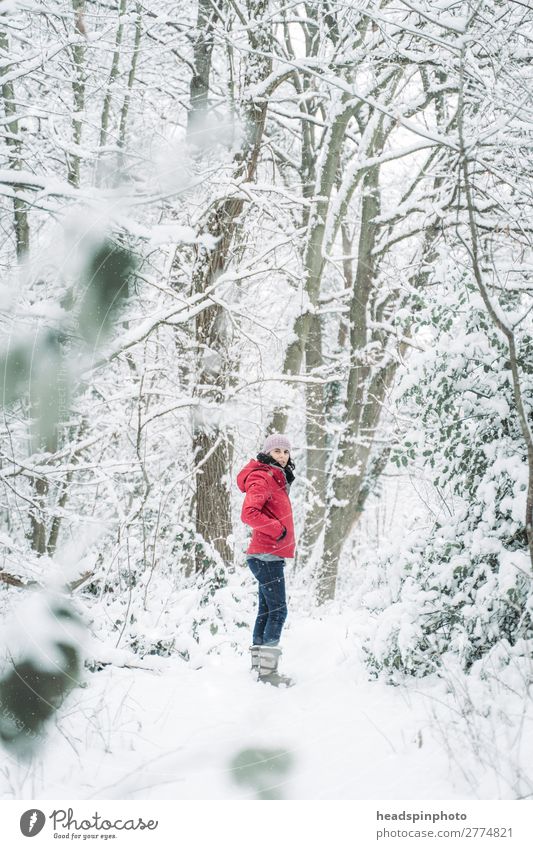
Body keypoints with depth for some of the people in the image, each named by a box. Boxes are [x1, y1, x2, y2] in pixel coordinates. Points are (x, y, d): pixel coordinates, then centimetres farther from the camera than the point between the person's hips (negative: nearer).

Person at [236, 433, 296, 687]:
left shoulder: (277, 480, 18)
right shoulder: (262, 479, -12)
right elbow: (249, 513, -25)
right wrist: (277, 529, -20)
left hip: (270, 557, 10)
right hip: (267, 555, -10)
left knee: (267, 610, 12)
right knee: (277, 611, -12)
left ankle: (258, 666, 17)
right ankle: (267, 670, -13)